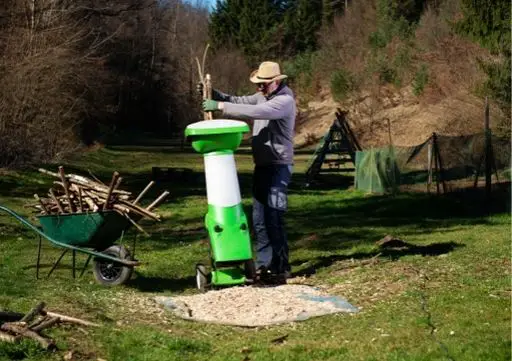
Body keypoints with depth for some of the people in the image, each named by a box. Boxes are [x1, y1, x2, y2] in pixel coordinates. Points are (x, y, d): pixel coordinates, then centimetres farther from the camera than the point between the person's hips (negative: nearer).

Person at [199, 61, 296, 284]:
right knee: (259, 220, 9)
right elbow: (239, 102, 13)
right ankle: (263, 266, 16)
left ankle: (281, 270, -8)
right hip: (262, 165, 9)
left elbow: (255, 112, -29)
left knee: (273, 219, -12)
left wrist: (220, 106, -28)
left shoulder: (285, 101, -16)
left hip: (278, 167, -9)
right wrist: (213, 94, -4)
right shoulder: (262, 96, 12)